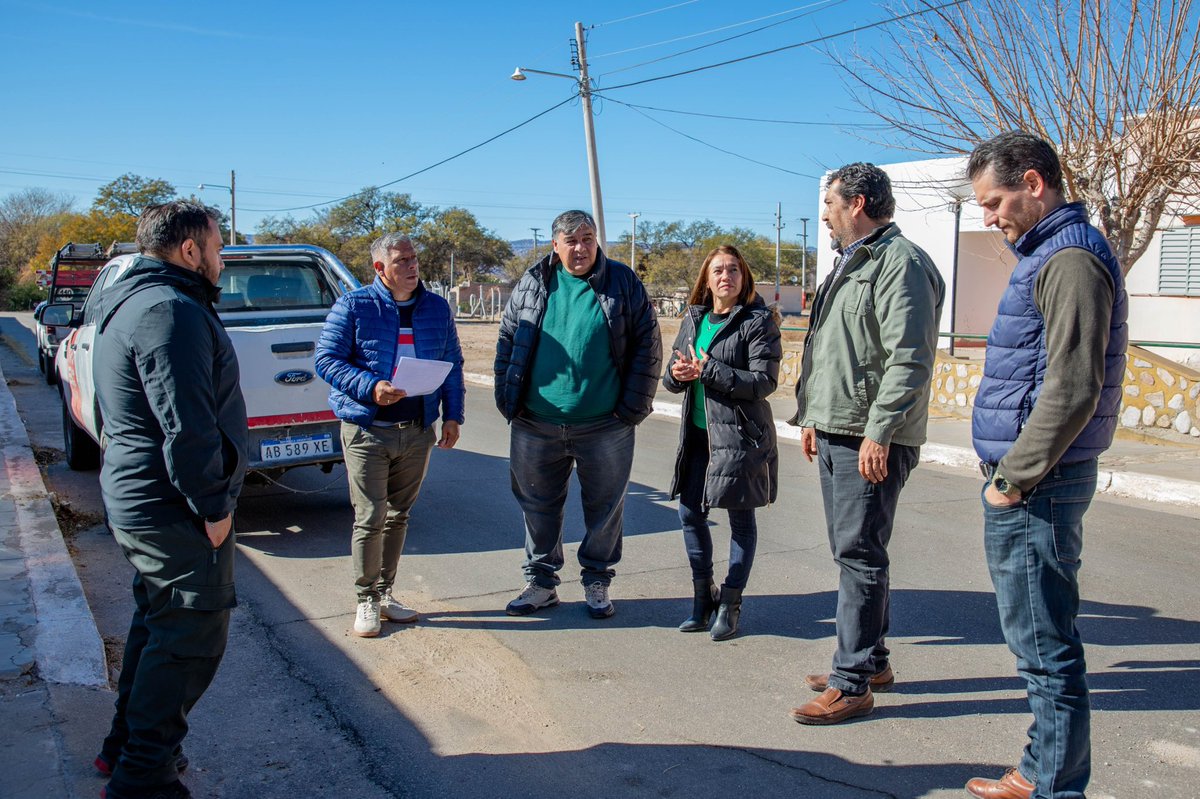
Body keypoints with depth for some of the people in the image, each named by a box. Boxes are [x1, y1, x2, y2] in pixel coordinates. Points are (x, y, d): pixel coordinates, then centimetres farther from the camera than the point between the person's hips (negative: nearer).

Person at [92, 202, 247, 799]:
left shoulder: (137, 302, 15)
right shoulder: (171, 310, -20)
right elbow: (186, 427, -26)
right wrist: (213, 507, -18)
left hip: (138, 500, 11)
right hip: (173, 509, -11)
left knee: (157, 623, 23)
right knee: (190, 638, -1)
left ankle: (126, 746, 36)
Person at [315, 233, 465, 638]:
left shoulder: (436, 307, 9)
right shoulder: (354, 305, -4)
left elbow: (452, 365, 15)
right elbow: (326, 359, -6)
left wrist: (452, 415, 6)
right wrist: (370, 387, -21)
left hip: (418, 431, 4)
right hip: (367, 431, -4)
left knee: (397, 516, 13)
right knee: (371, 518, -4)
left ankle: (385, 594, 26)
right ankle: (366, 600, 12)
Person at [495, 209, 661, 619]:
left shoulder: (623, 283, -1)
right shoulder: (532, 284, 5)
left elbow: (647, 347, -1)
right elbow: (508, 342, 10)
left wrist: (632, 408, -5)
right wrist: (507, 400, 3)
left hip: (604, 427, -2)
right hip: (537, 426, 2)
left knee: (604, 508, 9)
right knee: (539, 507, 12)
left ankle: (597, 583, 27)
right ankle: (541, 583, 28)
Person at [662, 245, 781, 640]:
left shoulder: (758, 321, -9)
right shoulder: (693, 319, 10)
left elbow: (764, 381, -17)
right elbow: (672, 378, 13)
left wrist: (707, 370, -20)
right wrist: (677, 374, -12)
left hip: (741, 434, -6)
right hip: (697, 432, 6)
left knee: (740, 518, 5)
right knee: (690, 512, 9)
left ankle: (730, 604, 18)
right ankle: (703, 595, 26)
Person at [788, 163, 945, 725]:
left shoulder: (900, 262, -13)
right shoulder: (849, 263, 20)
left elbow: (909, 359, -21)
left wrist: (879, 432, -24)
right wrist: (813, 416, 23)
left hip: (871, 440, -10)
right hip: (836, 434, 10)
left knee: (860, 555, -5)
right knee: (852, 552, 16)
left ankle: (852, 683, 3)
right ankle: (872, 661, 29)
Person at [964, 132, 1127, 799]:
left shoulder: (1071, 258, -15)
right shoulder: (1050, 252, 17)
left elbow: (1073, 390, -23)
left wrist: (1012, 479, -17)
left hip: (1037, 488, -11)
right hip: (1034, 480, 11)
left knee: (1045, 647, 0)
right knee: (1043, 641, 17)